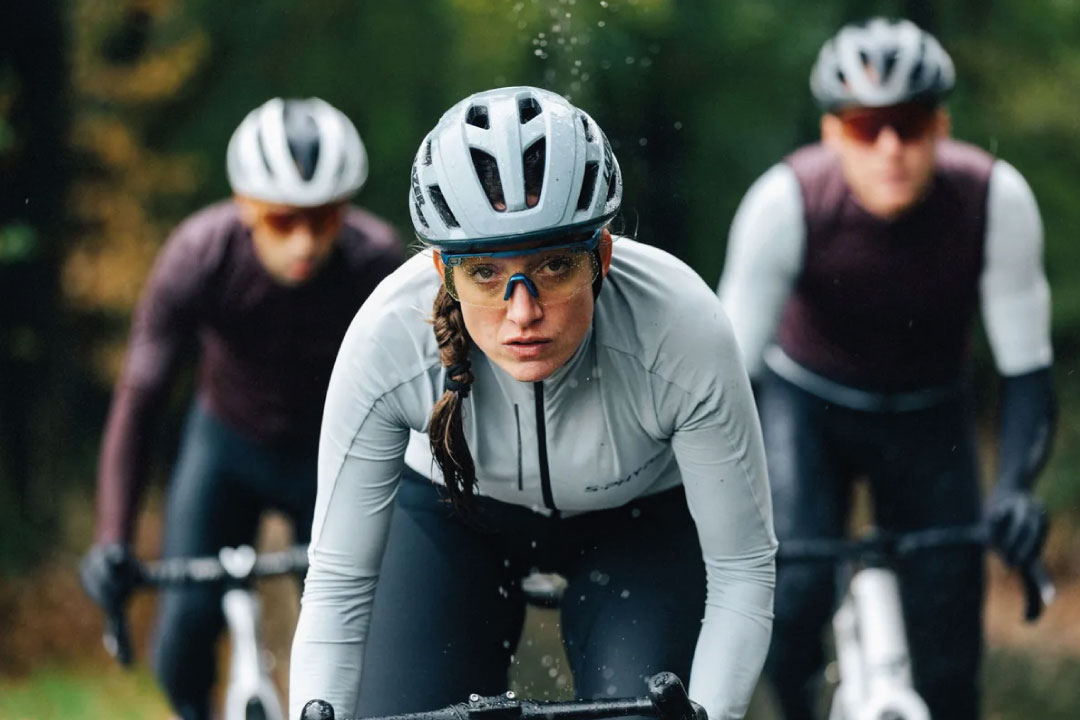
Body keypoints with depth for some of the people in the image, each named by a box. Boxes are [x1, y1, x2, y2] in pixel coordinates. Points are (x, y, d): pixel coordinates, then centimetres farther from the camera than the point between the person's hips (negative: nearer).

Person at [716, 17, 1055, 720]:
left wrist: (1016, 488, -38)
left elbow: (1028, 371, -21)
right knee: (794, 596, -24)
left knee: (947, 656, -7)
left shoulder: (997, 199, -27)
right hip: (806, 404, -1)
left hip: (928, 417, 1)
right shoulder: (787, 201, -29)